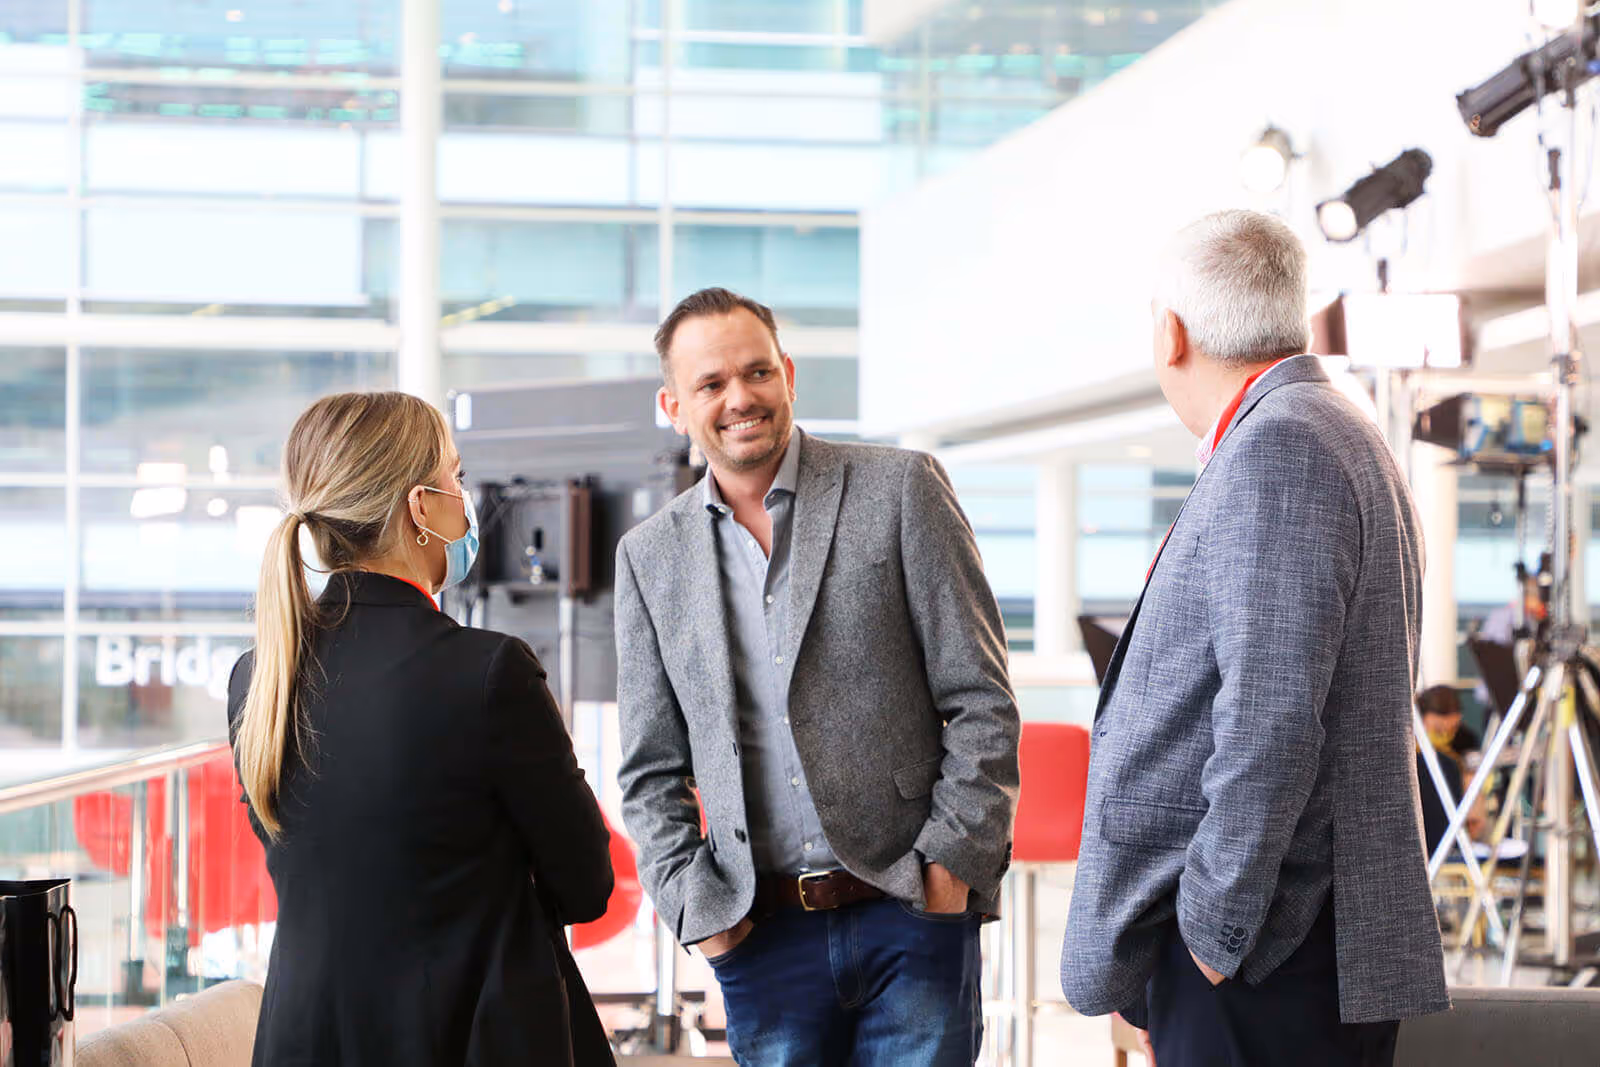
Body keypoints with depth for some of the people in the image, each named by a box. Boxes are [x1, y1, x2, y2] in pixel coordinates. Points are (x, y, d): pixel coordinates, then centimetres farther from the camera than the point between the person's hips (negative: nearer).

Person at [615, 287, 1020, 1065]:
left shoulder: (899, 490, 0)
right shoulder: (650, 556, 9)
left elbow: (982, 702, -1)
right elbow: (651, 769, 12)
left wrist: (953, 861, -8)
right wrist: (693, 905, 0)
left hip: (911, 913, -2)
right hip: (761, 935, 2)